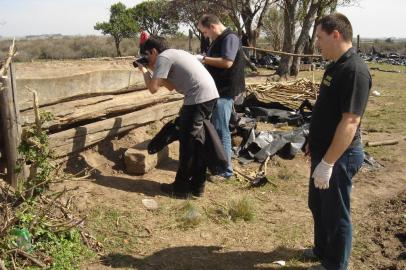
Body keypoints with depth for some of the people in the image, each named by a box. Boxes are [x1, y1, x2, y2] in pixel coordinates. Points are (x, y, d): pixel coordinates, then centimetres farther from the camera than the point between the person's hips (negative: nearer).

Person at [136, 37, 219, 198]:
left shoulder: (163, 57, -4)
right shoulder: (174, 54, 25)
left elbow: (153, 88, -10)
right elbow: (171, 86, 28)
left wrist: (144, 70, 7)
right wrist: (153, 69, 24)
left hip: (198, 98, -10)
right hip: (210, 95, 10)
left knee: (187, 143, 1)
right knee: (198, 141, 16)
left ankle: (181, 188, 11)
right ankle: (197, 186, 24)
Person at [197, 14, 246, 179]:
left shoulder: (230, 38, -13)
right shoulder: (217, 40, 17)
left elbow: (227, 62, -24)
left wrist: (204, 59, -15)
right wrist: (203, 61, 5)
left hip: (225, 91, -10)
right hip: (216, 90, 10)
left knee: (221, 130, -8)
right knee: (213, 127, 16)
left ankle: (226, 169, 0)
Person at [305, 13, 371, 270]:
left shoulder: (354, 70, -22)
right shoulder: (336, 66, 8)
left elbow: (350, 121, -27)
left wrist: (328, 162, -27)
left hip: (339, 157, -10)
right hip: (324, 152, 10)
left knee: (335, 213, 7)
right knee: (318, 205, 23)